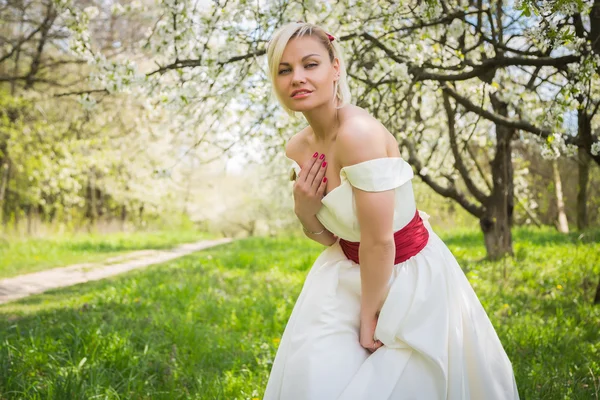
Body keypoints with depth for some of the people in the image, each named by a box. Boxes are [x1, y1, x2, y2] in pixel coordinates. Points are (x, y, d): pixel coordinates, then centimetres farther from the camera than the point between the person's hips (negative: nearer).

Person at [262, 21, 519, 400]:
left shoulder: (360, 132, -29)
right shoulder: (298, 147, -4)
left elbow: (379, 242, -25)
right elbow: (329, 236, 6)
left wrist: (369, 318, -12)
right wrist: (303, 210, -15)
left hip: (407, 274, -6)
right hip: (350, 270, 7)